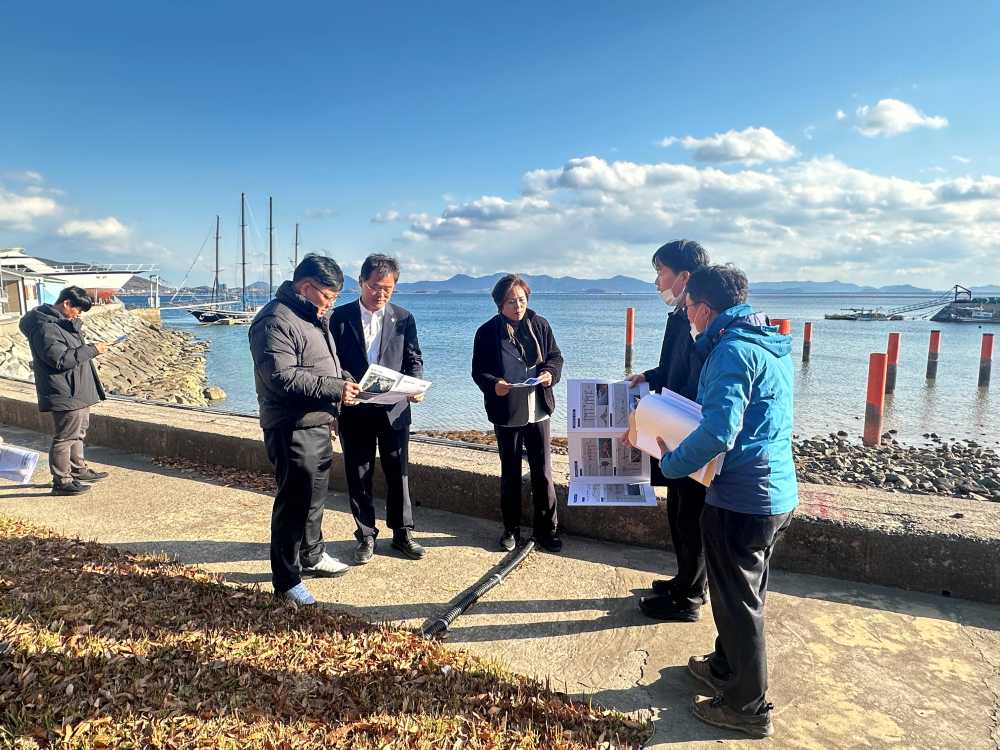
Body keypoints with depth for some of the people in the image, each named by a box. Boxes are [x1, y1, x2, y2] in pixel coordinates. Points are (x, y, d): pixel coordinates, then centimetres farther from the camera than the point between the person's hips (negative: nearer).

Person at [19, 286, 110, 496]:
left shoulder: (62, 321, 13)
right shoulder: (44, 327, -19)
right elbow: (61, 359, -26)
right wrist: (92, 349, -22)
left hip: (77, 391, 11)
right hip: (64, 394, -11)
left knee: (78, 432, 21)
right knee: (65, 437, -1)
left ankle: (78, 470, 36)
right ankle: (62, 482, 9)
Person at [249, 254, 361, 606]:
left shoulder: (315, 317, 15)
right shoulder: (276, 320, -17)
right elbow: (282, 376, -26)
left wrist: (345, 378, 11)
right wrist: (335, 389, -23)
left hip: (318, 424, 10)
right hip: (292, 429, -10)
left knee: (316, 495, 21)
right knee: (295, 501, -1)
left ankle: (312, 556, 39)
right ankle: (286, 579, 13)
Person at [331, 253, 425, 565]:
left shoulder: (403, 319, 3)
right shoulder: (340, 317, 0)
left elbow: (414, 361, 4)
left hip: (394, 409, 1)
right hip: (354, 410, 0)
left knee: (398, 473, 10)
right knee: (359, 477, 8)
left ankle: (402, 533, 25)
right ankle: (366, 536, 23)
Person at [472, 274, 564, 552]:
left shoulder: (539, 324, 0)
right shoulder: (488, 332, -6)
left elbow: (555, 356, 8)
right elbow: (479, 371, -6)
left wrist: (550, 373, -13)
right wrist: (494, 385, -27)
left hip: (538, 409, 2)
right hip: (506, 412, -1)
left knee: (543, 471, 6)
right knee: (510, 472, 12)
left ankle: (547, 529, 21)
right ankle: (511, 529, 27)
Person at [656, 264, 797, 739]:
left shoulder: (732, 350, -21)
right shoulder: (771, 346, 10)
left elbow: (718, 432, -30)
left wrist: (670, 464, -15)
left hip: (742, 500, -9)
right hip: (778, 493, 10)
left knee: (738, 603, 8)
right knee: (744, 595, 25)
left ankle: (748, 709, 26)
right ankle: (725, 668, 45)